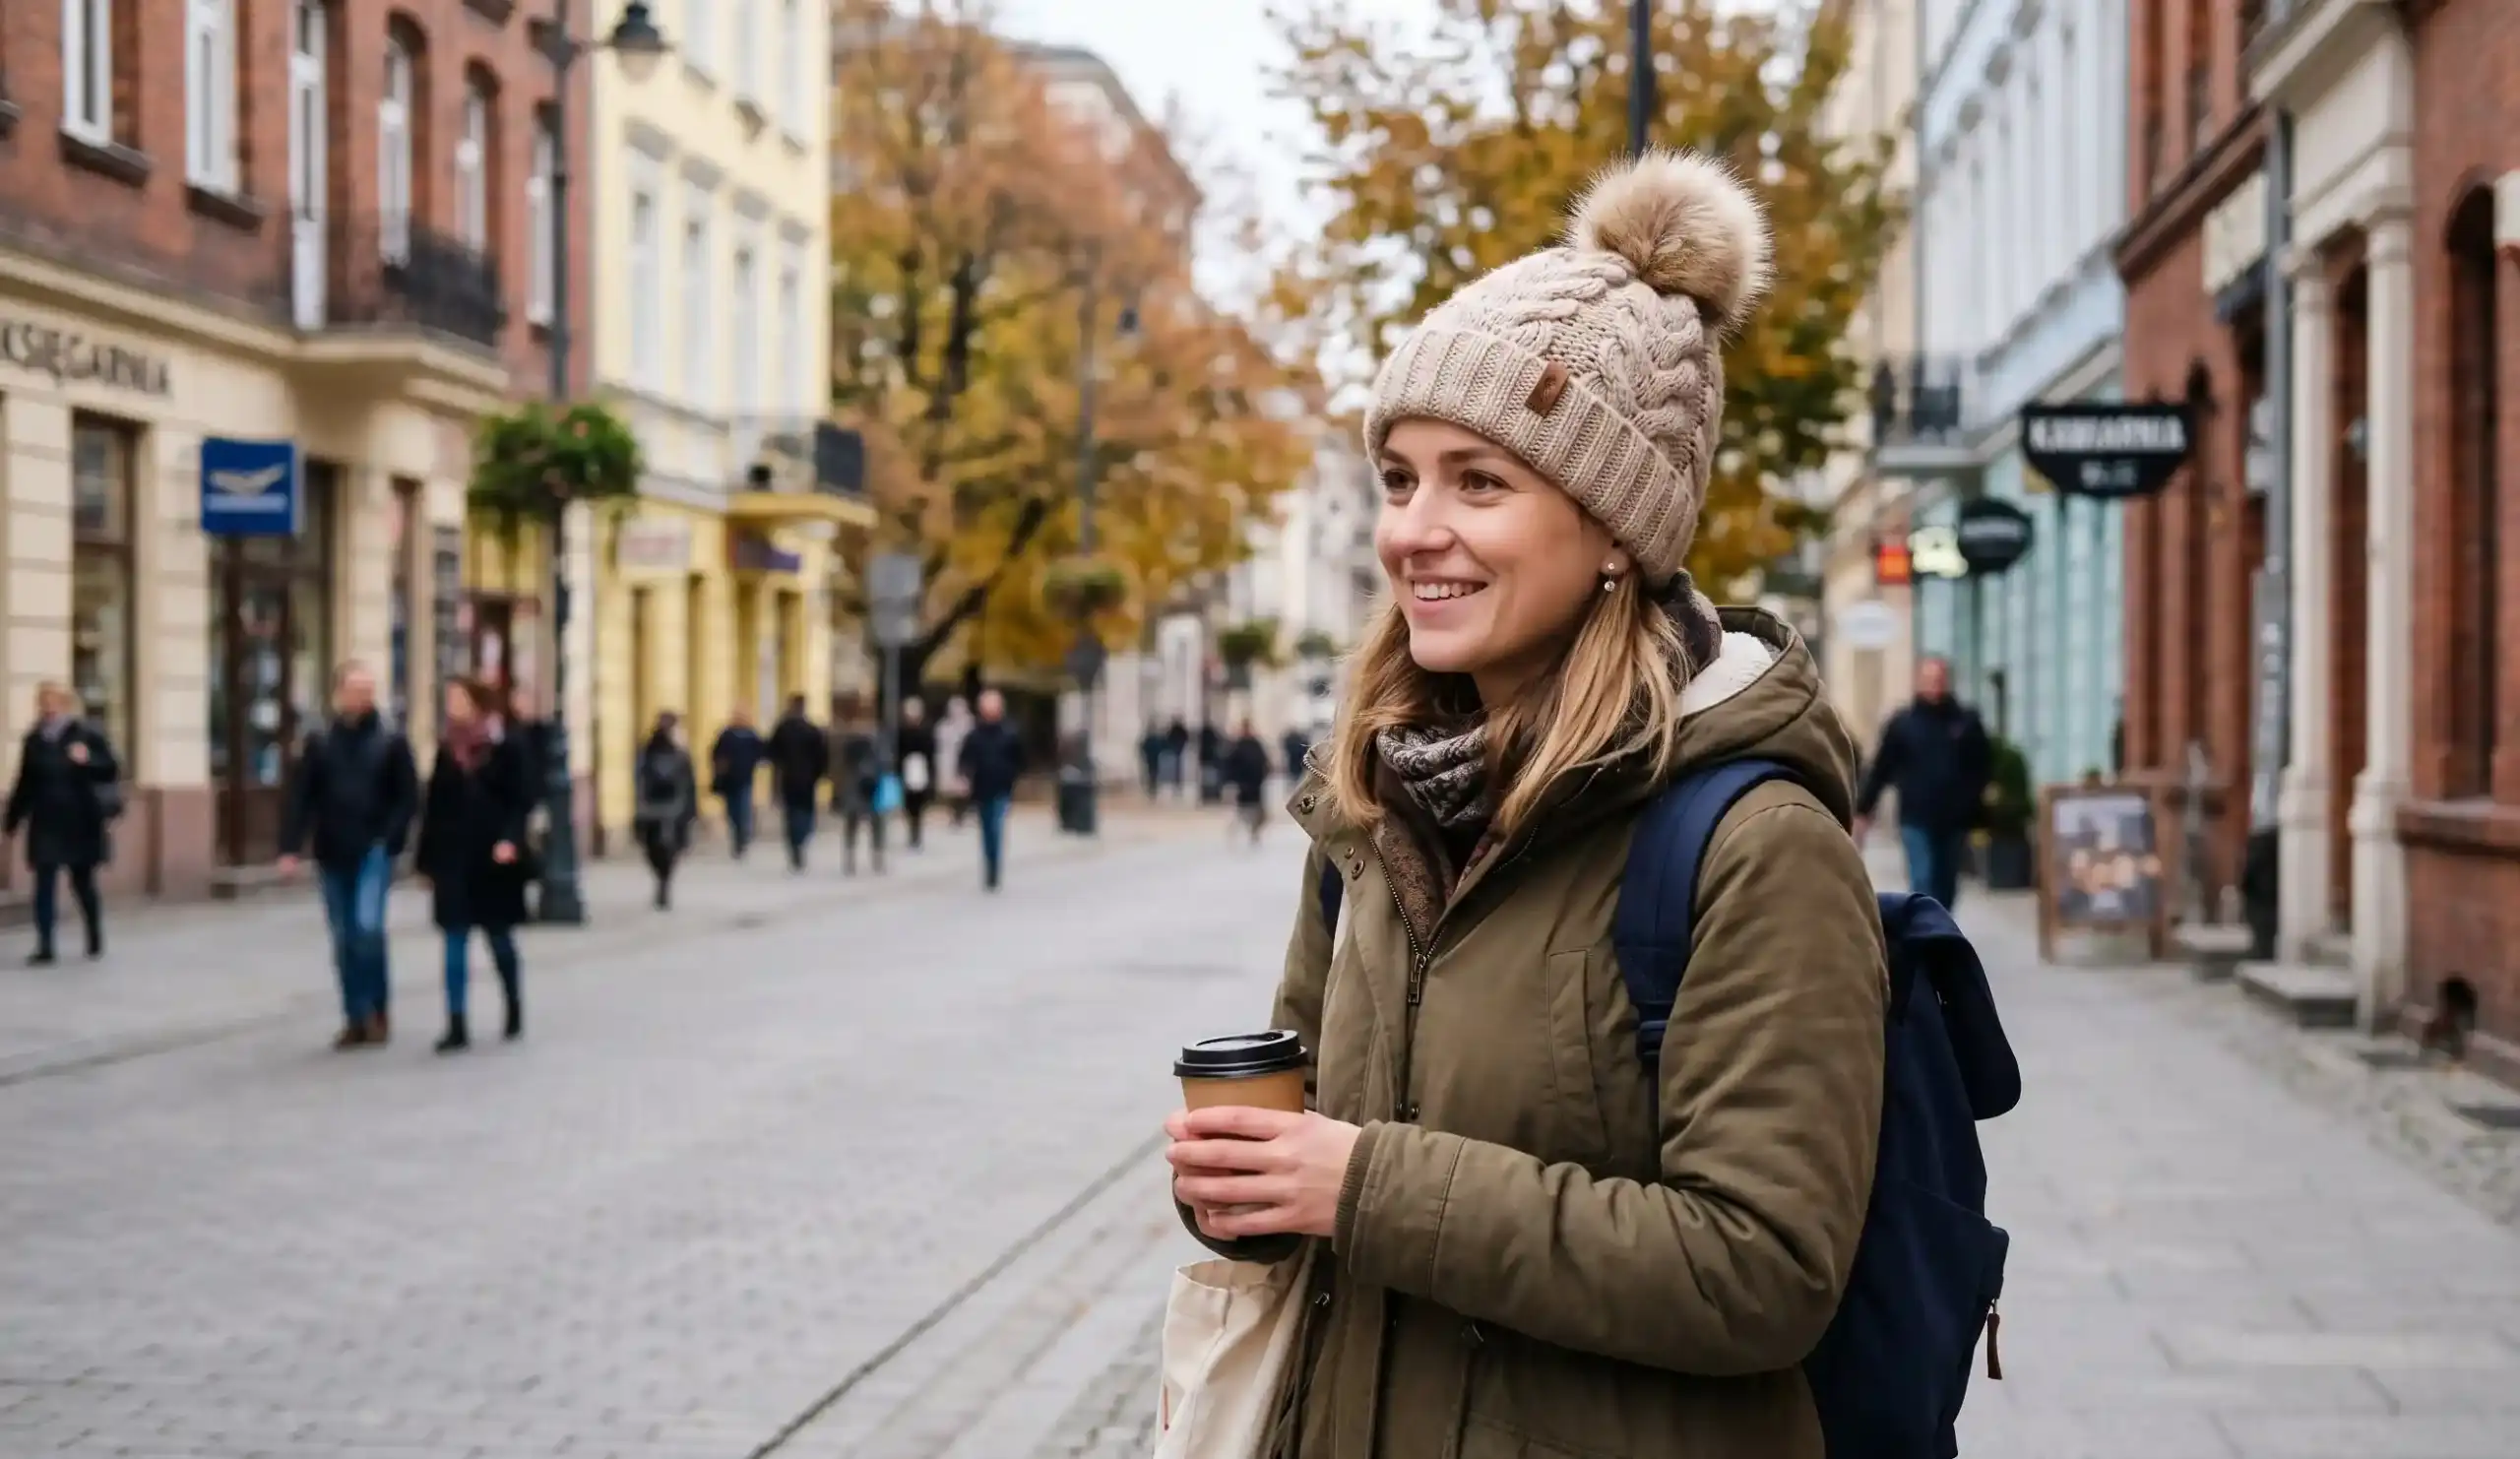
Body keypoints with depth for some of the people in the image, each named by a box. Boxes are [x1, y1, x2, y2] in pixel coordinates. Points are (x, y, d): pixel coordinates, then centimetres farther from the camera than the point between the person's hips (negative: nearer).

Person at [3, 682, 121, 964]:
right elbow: (25, 785, 10)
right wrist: (11, 823, 10)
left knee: (82, 882, 11)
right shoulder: (33, 741, 5)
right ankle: (45, 947, -5)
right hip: (46, 825, 2)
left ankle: (95, 941, 29)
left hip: (81, 824, -2)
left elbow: (111, 771, -7)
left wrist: (88, 761, -26)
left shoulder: (89, 735, -5)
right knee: (44, 885, -5)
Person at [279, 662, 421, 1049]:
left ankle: (378, 1008, -1)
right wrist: (290, 847, -7)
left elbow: (408, 798, -1)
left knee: (368, 927, -17)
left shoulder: (391, 742, 0)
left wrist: (389, 839, -14)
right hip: (332, 855, 3)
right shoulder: (319, 743, 4)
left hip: (373, 853, -3)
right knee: (344, 939, 6)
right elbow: (300, 798, 1)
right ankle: (357, 1019, 14)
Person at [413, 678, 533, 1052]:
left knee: (500, 939, 11)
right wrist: (426, 859, 7)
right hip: (453, 860, 3)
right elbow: (434, 806, 8)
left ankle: (515, 1010, 31)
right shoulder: (446, 749, 7)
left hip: (493, 860, -3)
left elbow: (521, 801, -7)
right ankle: (457, 1026, -4)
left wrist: (510, 839, -23)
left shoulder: (504, 748, -5)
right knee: (455, 944, -2)